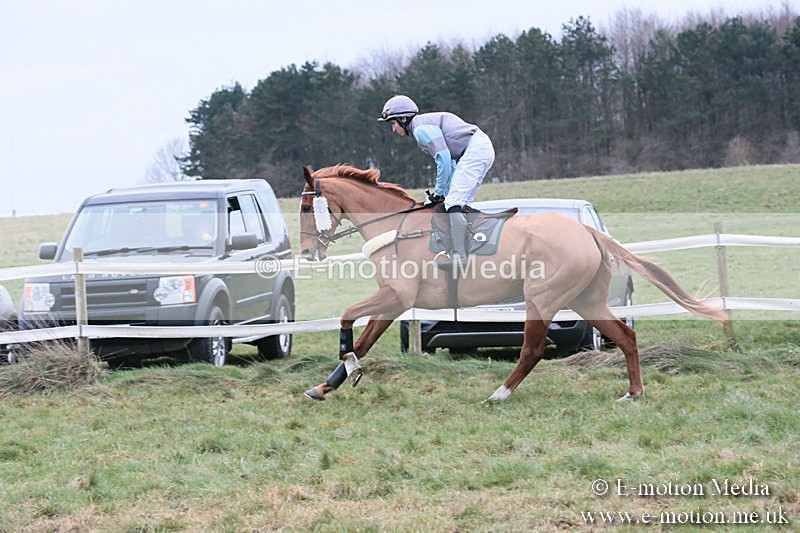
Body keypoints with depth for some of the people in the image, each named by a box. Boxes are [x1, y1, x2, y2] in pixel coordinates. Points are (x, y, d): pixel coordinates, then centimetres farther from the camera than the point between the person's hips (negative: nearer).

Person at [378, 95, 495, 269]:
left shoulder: (421, 128, -9)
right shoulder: (427, 125, 24)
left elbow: (443, 159, -15)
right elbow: (450, 160, 23)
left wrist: (439, 192, -6)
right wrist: (445, 192, 14)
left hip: (475, 149, -11)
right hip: (483, 149, 11)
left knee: (454, 203, -19)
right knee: (460, 204, 14)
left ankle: (459, 255, -31)